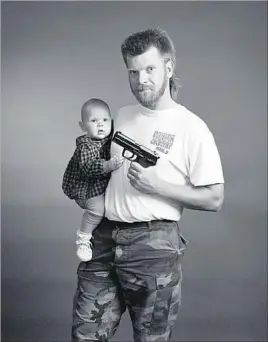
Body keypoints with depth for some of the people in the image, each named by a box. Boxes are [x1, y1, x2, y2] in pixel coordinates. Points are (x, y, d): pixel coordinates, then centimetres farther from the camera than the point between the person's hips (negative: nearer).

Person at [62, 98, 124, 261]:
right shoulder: (86, 146, -21)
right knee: (97, 207, -28)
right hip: (85, 186, -8)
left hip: (104, 182, 8)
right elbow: (88, 168, -35)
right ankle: (83, 238, -8)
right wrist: (108, 166, -48)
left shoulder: (111, 138, 0)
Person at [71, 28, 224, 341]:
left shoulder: (192, 128, -6)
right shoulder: (122, 116, 13)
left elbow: (214, 199, -8)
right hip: (105, 236, 5)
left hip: (154, 245, -5)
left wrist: (156, 186, -16)